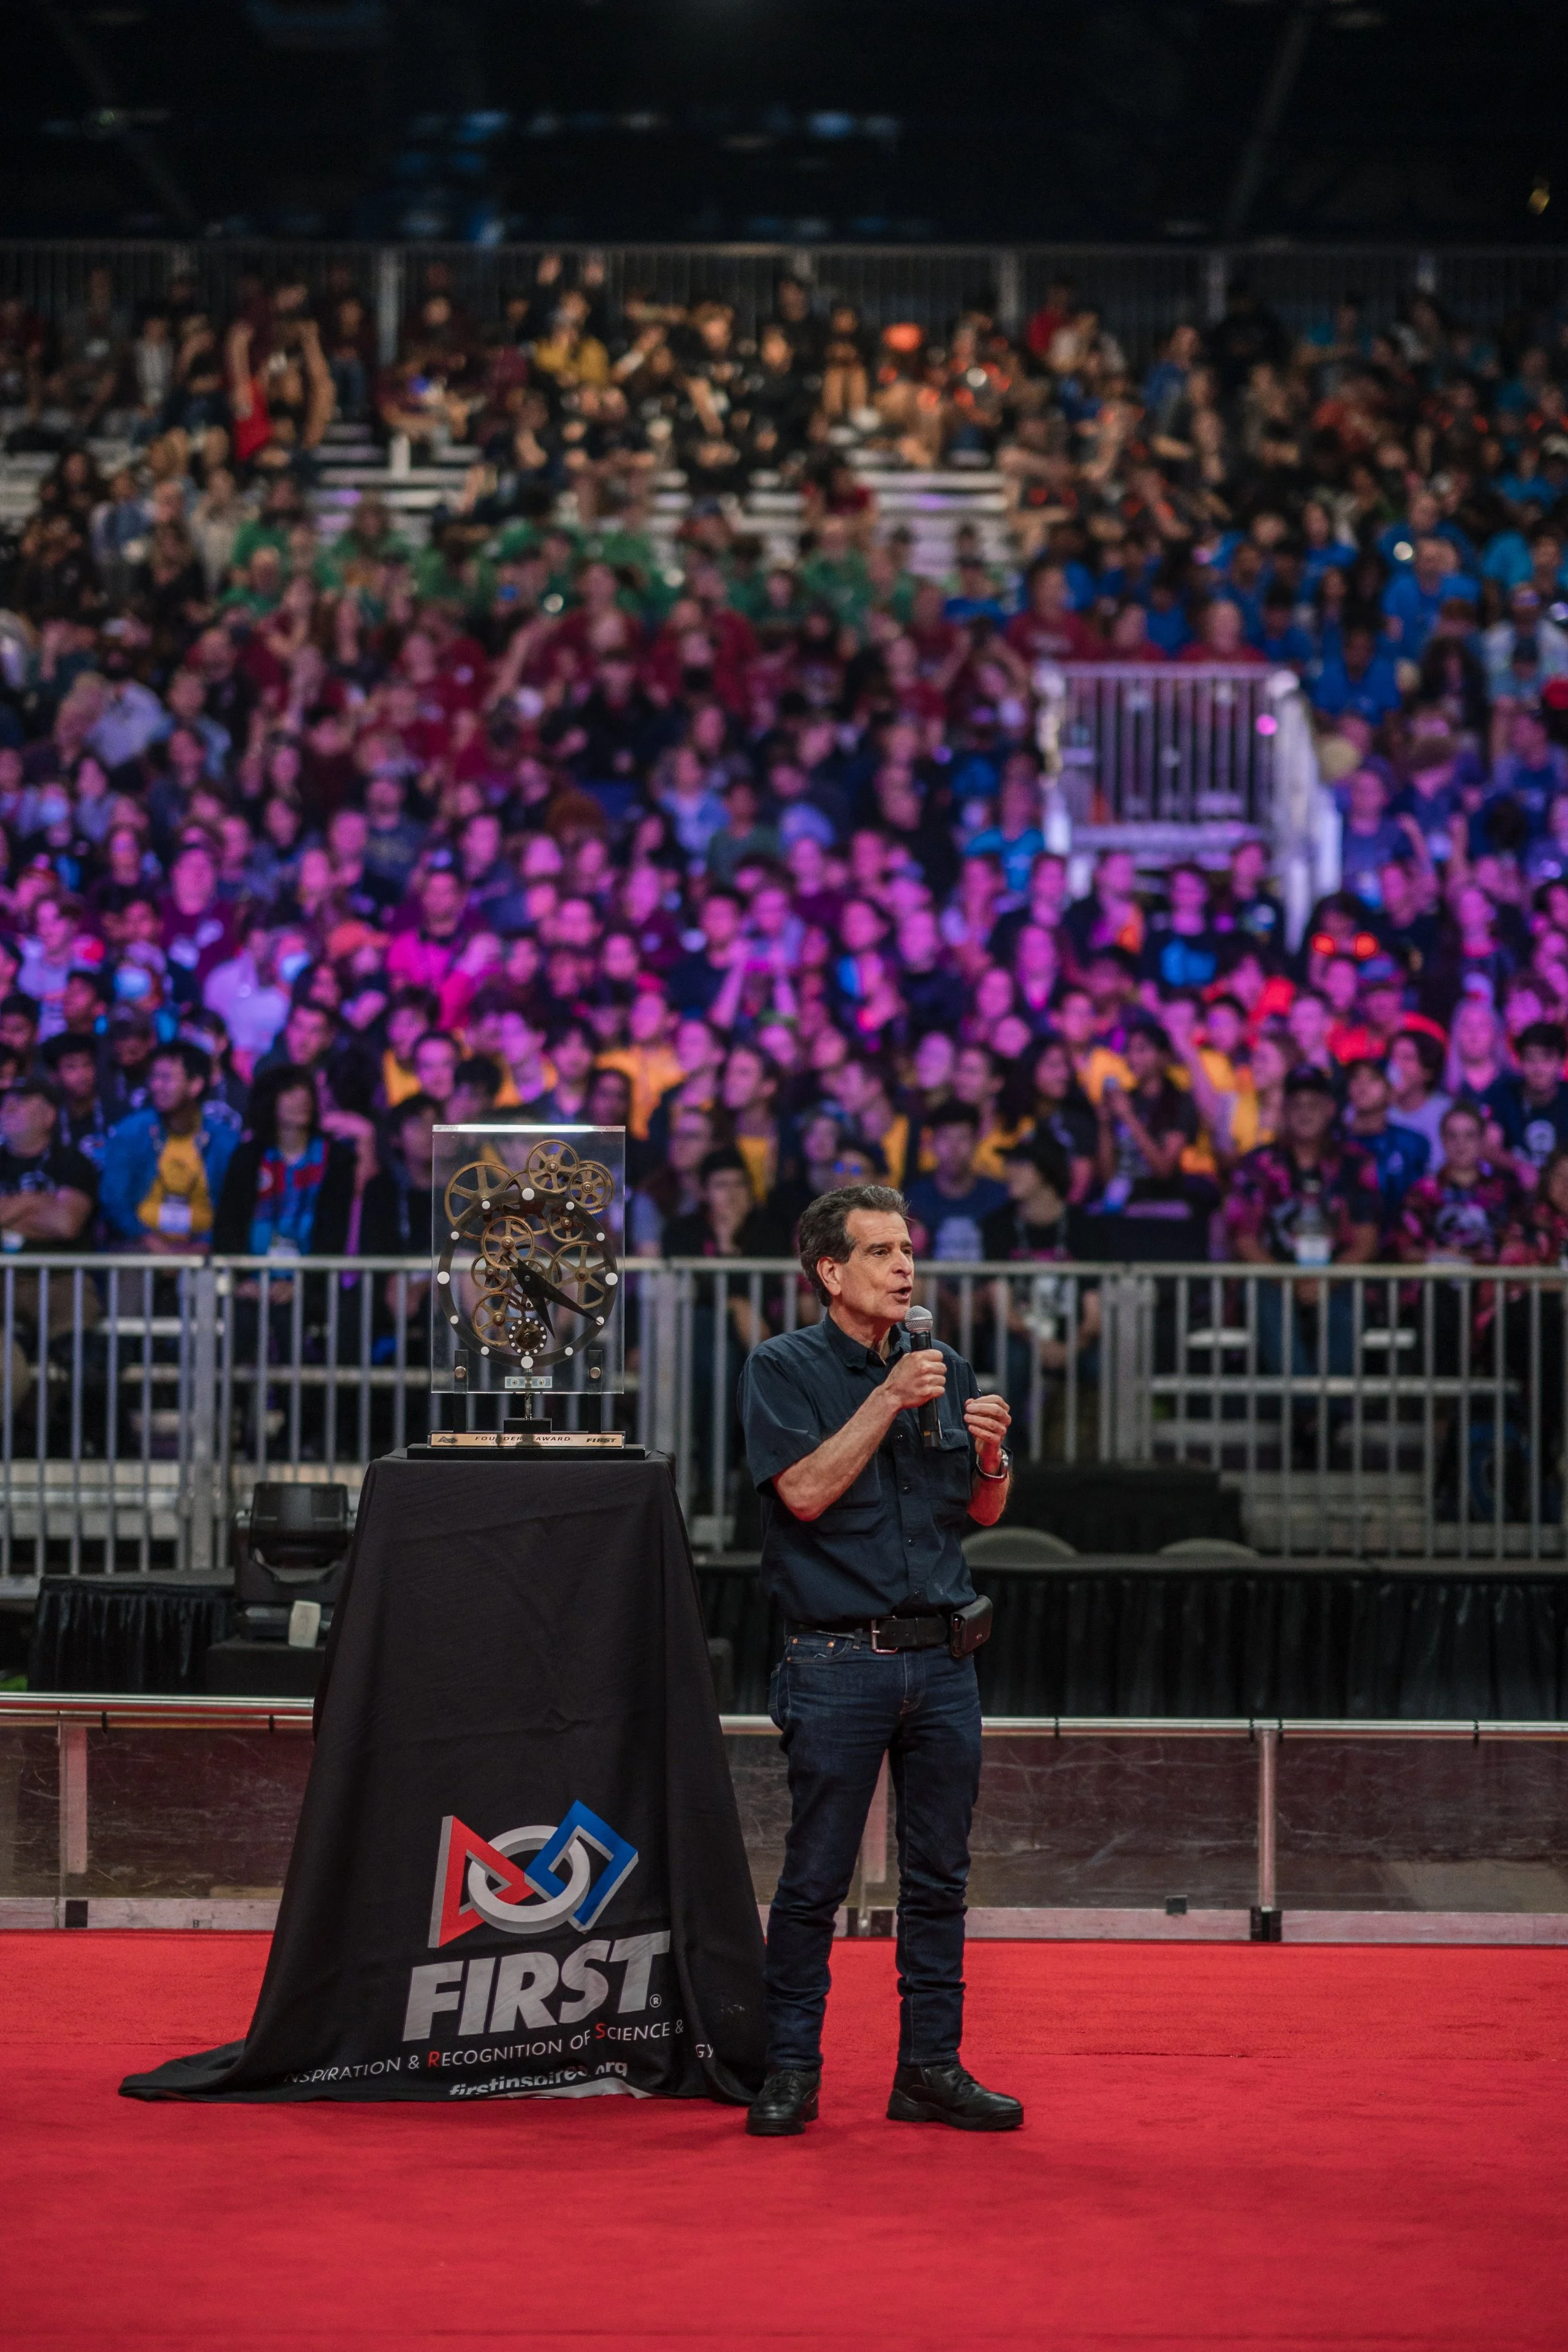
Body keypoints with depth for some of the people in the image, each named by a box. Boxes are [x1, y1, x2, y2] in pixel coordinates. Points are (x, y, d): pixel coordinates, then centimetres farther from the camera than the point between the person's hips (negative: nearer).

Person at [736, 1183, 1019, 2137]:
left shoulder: (946, 1369, 12)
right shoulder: (785, 1367, -2)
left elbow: (982, 1514, 15)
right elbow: (806, 1491, -14)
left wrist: (991, 1456, -6)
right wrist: (889, 1400, -17)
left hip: (943, 1657, 5)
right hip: (839, 1661, -5)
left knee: (940, 1876, 7)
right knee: (815, 1879, -2)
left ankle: (931, 2068, 15)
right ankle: (791, 2073, 7)